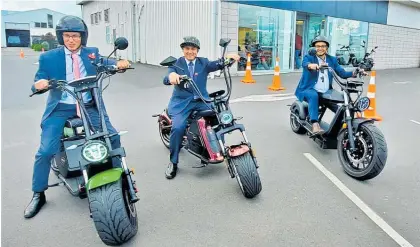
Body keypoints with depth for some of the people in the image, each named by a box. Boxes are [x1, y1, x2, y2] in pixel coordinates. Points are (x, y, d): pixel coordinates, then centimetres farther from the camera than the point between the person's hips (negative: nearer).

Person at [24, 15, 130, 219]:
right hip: (61, 108, -1)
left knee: (113, 137, -6)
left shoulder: (92, 53, 5)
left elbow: (104, 63, -9)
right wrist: (38, 85, -28)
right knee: (46, 150, -8)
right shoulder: (48, 57, -1)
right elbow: (38, 83, -3)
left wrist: (119, 63, -31)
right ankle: (38, 194, 13)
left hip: (89, 106, 2)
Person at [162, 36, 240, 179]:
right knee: (178, 128, -25)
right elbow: (166, 80, -11)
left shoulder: (203, 63, 10)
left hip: (201, 101, 2)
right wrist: (171, 75, -37)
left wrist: (228, 57, -31)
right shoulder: (176, 64, 5)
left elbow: (217, 65, -8)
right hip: (182, 102, -2)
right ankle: (173, 162, -7)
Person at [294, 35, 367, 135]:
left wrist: (355, 72, -9)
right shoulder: (309, 57, 4)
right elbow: (305, 63, -21)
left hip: (326, 92, 5)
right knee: (314, 96, -37)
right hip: (310, 90, -4)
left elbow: (342, 73, 10)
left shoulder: (332, 60, 17)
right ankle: (315, 124, -45)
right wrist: (310, 65, -45)